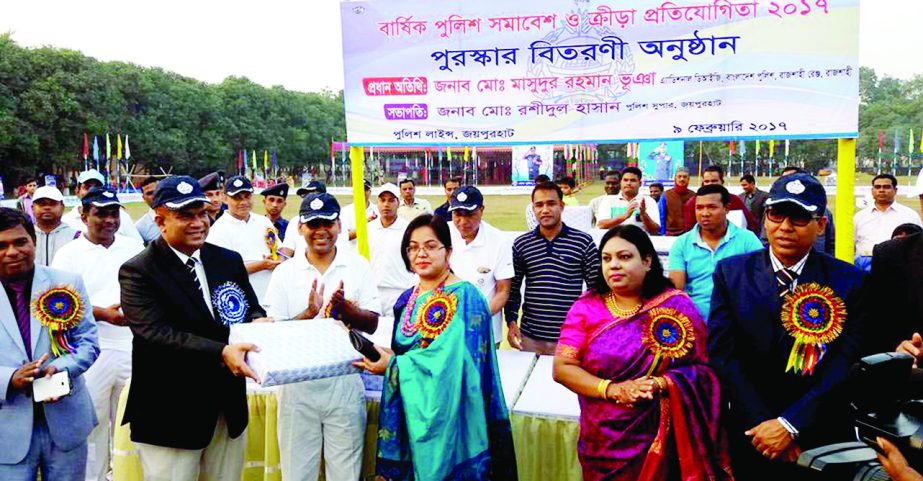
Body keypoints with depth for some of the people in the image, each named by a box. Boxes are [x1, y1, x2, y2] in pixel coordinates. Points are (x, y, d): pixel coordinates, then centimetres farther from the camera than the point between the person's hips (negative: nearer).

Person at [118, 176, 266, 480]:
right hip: (170, 415, -5)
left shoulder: (230, 260, 7)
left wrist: (259, 322, -14)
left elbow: (251, 307, 11)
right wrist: (221, 352, -32)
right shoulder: (137, 272, -10)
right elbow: (155, 334, -21)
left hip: (229, 409, 5)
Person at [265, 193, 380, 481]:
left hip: (345, 379, 0)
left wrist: (345, 307, -20)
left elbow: (371, 324, -1)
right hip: (298, 380, 1)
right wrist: (309, 312, -19)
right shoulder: (285, 272, 1)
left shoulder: (358, 266, 1)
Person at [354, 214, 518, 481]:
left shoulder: (464, 297, -12)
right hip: (410, 412, 7)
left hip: (447, 415, -6)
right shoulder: (406, 300, 10)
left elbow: (451, 361, -21)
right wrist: (385, 357, -6)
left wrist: (392, 366, -14)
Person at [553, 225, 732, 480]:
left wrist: (659, 384, -23)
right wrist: (612, 389, -20)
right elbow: (562, 368, -8)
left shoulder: (677, 305, -5)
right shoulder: (587, 307, -3)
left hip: (661, 439, -1)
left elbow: (702, 368, -7)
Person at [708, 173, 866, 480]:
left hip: (823, 439, 0)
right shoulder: (731, 273, -4)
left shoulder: (848, 281, -6)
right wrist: (763, 423, -15)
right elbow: (722, 353, -9)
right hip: (750, 434, 1)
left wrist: (790, 425, -19)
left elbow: (846, 365, -12)